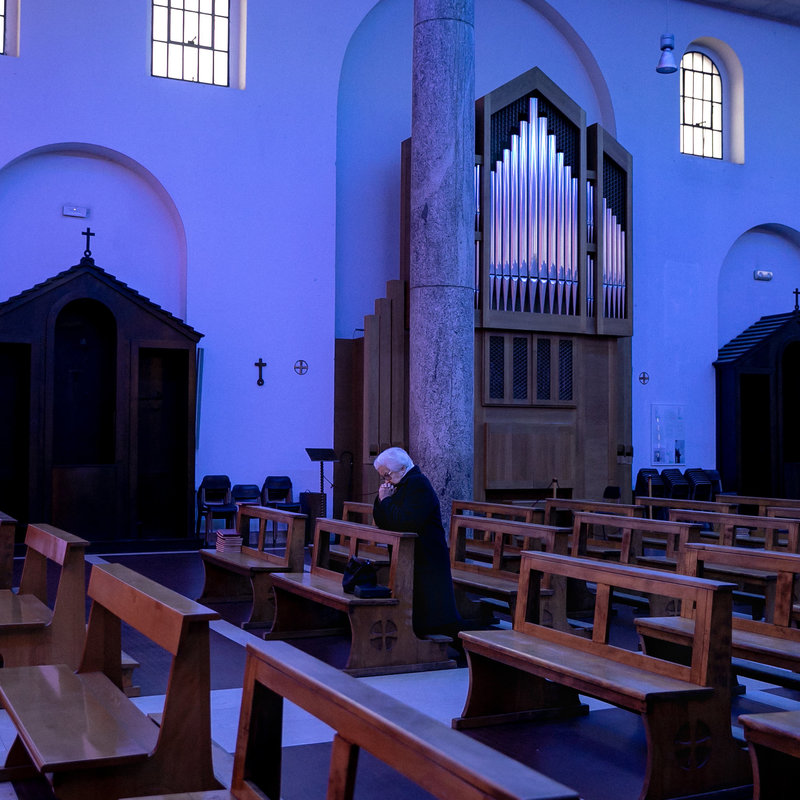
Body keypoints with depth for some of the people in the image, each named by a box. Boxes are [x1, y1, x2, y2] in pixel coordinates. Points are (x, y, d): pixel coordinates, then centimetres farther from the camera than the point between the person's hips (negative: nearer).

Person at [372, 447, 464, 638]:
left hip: (426, 563, -10)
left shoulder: (418, 484, -15)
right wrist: (381, 500, -2)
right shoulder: (399, 486, 15)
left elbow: (407, 522, -26)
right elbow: (380, 522, 16)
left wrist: (386, 501, -12)